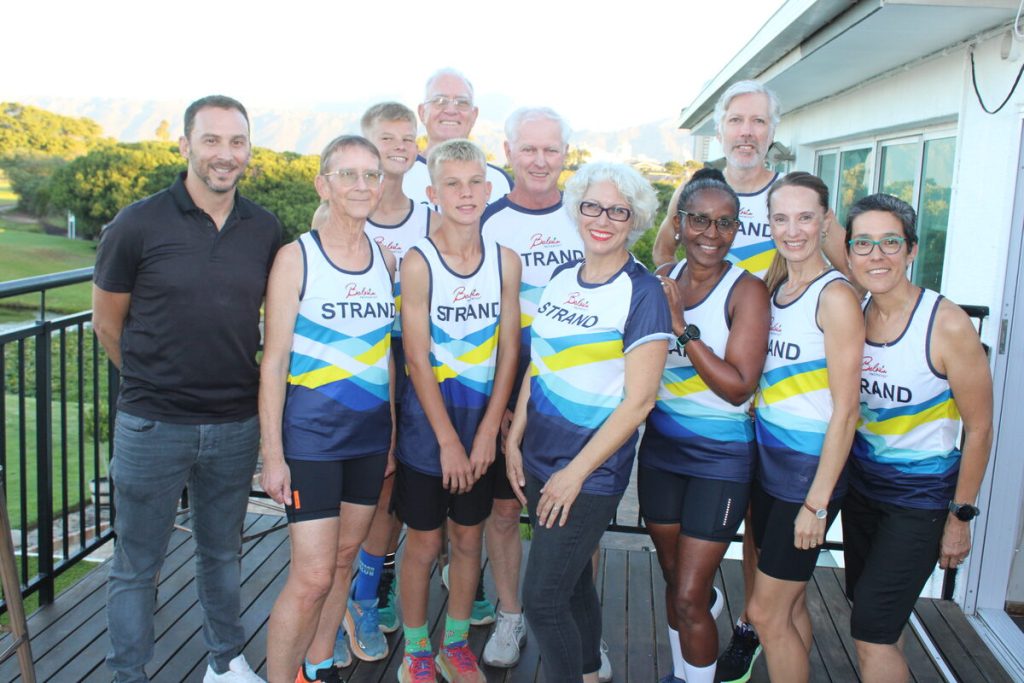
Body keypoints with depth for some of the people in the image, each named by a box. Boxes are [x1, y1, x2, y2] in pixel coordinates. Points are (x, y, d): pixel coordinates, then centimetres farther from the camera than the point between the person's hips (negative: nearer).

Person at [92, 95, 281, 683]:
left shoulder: (266, 230, -1)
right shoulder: (138, 225, -10)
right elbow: (107, 323, 1)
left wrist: (246, 386, 7)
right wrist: (156, 384, 8)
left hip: (236, 425, 3)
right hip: (152, 427, -3)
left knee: (223, 552, 20)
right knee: (137, 564, 10)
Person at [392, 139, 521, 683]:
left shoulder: (505, 261, -2)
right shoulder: (418, 262, -12)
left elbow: (509, 349, -1)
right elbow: (417, 359, -13)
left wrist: (487, 431, -6)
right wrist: (448, 439, -13)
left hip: (483, 420, 3)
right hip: (428, 419, -3)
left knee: (469, 539, 15)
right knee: (424, 544, 8)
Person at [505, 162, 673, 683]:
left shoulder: (641, 291, -12)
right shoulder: (561, 278, 8)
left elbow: (639, 400, -15)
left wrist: (576, 472, -14)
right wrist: (514, 440, 6)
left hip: (592, 469, -6)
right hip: (538, 458, 6)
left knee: (542, 599, -5)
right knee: (572, 582, 19)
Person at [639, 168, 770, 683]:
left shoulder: (746, 290, -13)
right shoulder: (662, 281, 2)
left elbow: (738, 386, -20)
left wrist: (682, 327, -24)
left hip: (720, 456, -5)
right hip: (660, 446, 5)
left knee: (689, 599, -2)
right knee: (674, 581, 20)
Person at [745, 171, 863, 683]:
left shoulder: (835, 296, -15)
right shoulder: (773, 289, 8)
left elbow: (845, 410, -17)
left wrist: (817, 502, -17)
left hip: (809, 469, -7)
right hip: (768, 463, 7)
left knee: (767, 612, 1)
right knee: (789, 605, 17)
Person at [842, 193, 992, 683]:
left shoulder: (947, 324, -19)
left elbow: (978, 429, -12)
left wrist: (961, 516, -8)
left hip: (920, 498, -5)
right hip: (860, 485, 5)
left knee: (871, 633, -5)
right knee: (878, 627, 18)